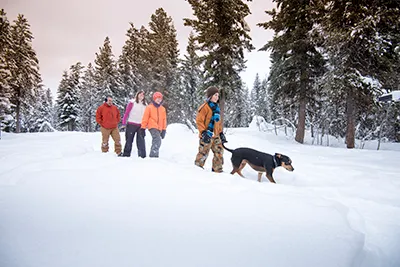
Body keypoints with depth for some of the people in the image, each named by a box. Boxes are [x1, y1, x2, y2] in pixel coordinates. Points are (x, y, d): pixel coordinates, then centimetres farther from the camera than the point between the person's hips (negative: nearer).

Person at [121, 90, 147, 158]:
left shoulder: (145, 105, 11)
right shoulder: (132, 102, 1)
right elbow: (126, 113, -1)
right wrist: (124, 123, -6)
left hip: (141, 126, 2)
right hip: (131, 124, -2)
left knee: (141, 141, -2)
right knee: (129, 140, 5)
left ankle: (142, 155, 0)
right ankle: (126, 154, 13)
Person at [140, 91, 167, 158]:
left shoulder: (163, 109, 13)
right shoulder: (149, 107, 1)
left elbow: (164, 120, 16)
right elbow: (145, 118, 1)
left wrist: (164, 130, 12)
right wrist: (143, 128, -1)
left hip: (159, 128, 6)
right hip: (152, 127, -5)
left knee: (155, 142, 11)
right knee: (158, 140, -24)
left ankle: (152, 155, 22)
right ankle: (154, 155, -24)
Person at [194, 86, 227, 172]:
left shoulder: (216, 108, 15)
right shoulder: (205, 106, -9)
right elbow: (199, 121, -12)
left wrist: (221, 133, 16)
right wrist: (204, 132, -18)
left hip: (216, 136, 8)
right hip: (207, 136, -8)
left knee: (219, 152, 8)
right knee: (203, 153, -4)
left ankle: (217, 170, 18)